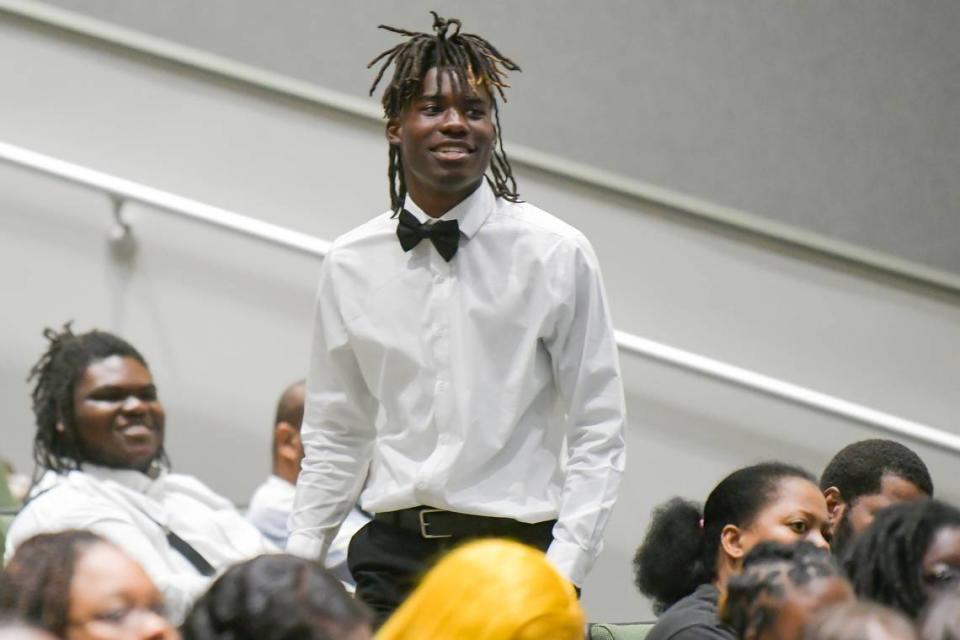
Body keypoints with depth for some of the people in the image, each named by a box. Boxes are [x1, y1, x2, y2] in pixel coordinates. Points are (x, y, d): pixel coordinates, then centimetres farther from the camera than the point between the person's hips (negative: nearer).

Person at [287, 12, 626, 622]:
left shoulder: (557, 255, 0)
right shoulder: (350, 266, 10)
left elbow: (598, 436, 0)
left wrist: (562, 574, -9)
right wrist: (299, 568, 10)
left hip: (517, 549, -3)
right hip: (393, 554, 3)